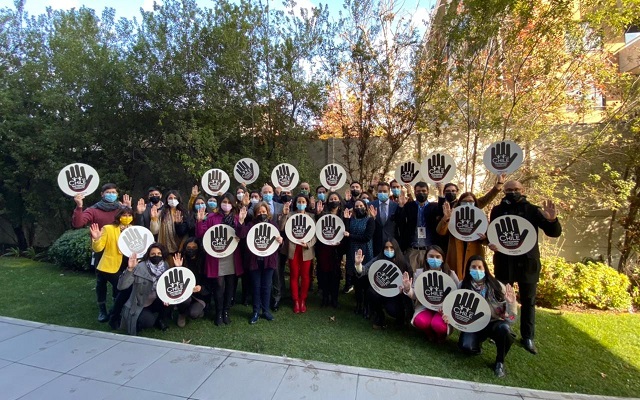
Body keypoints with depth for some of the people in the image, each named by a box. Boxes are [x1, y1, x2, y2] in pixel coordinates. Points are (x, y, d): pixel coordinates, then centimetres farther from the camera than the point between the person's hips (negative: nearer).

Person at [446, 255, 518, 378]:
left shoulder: (496, 285, -11)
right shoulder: (463, 286, -7)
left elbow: (511, 319, -11)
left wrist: (511, 302, -30)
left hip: (494, 323, 0)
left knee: (504, 328, -36)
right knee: (466, 347, -28)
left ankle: (500, 362, -6)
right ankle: (478, 343, 13)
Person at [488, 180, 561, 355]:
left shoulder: (532, 210, 1)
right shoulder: (498, 210, 3)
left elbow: (554, 232, -3)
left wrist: (552, 220, -24)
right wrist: (490, 242, -15)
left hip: (527, 262, 0)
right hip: (504, 261, 0)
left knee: (528, 301, 10)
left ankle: (528, 337, 23)